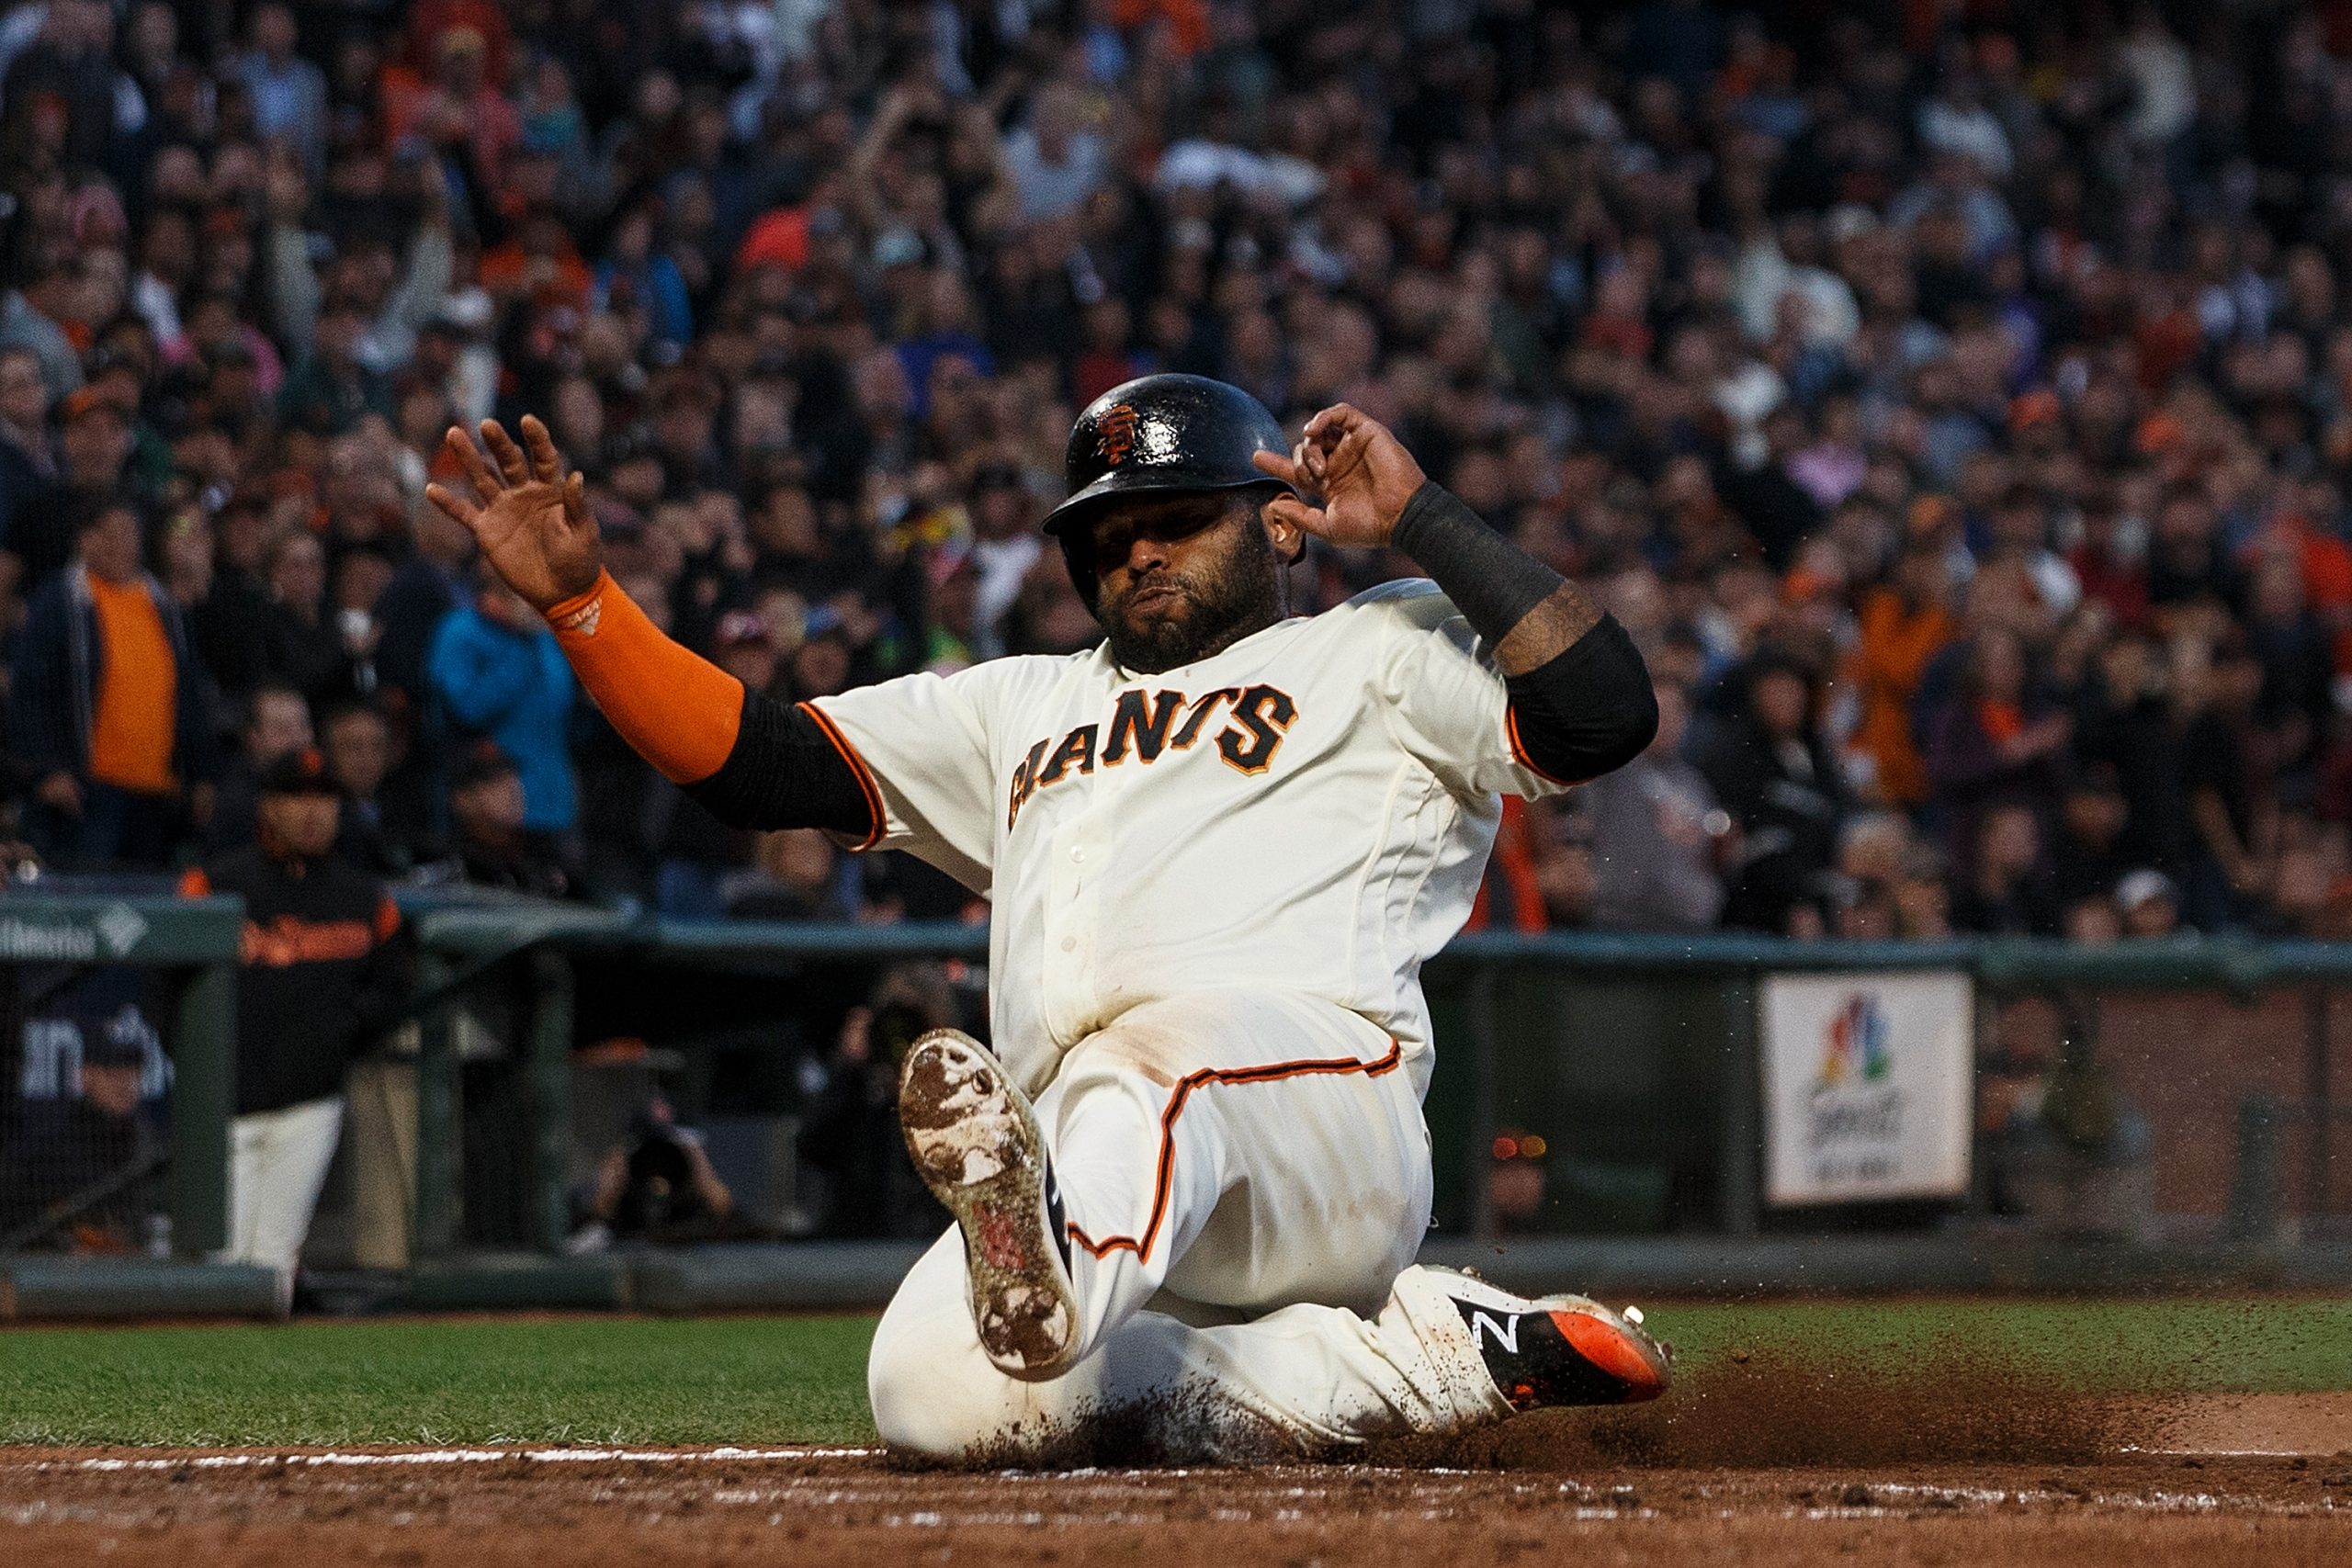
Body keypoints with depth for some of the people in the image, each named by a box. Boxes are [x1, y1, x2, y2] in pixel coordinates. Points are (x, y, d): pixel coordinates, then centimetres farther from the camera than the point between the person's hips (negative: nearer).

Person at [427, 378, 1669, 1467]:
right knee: (943, 1400, -26)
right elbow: (755, 763, 31)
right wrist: (576, 597, 19)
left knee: (1159, 1055, -39)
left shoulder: (1380, 655, 22)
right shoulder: (1027, 709, 37)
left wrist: (1417, 520, 5)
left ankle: (1062, 1272, -73)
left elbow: (1605, 715, 4)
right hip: (1088, 1180, 5)